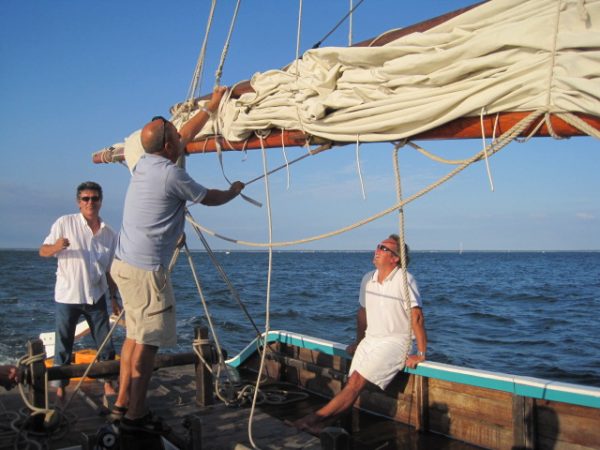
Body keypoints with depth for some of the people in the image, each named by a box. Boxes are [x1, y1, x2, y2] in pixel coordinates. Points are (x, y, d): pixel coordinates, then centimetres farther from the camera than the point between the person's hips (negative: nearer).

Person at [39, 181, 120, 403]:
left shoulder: (110, 233, 4)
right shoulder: (65, 223, -5)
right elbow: (43, 251, -4)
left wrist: (114, 297, 8)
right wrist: (56, 247, -26)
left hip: (96, 297, 3)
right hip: (67, 296, -3)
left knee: (106, 344, 7)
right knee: (63, 345, 5)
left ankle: (108, 384, 21)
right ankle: (60, 388, 20)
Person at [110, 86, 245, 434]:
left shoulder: (145, 164, 10)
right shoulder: (172, 174, -15)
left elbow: (185, 136, 23)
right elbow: (210, 198, 0)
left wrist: (211, 107, 31)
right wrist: (235, 191, 20)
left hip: (125, 262, 9)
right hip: (146, 269, -9)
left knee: (135, 336, 15)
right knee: (148, 341, -3)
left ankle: (123, 404, 23)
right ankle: (135, 415, 4)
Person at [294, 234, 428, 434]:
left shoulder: (404, 280, -13)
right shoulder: (368, 279, 8)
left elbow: (417, 317, -15)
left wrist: (421, 354, -15)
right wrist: (358, 342, 24)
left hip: (394, 341, -6)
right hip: (370, 339, 6)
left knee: (358, 381, -20)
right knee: (353, 383, -11)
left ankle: (318, 417, -19)